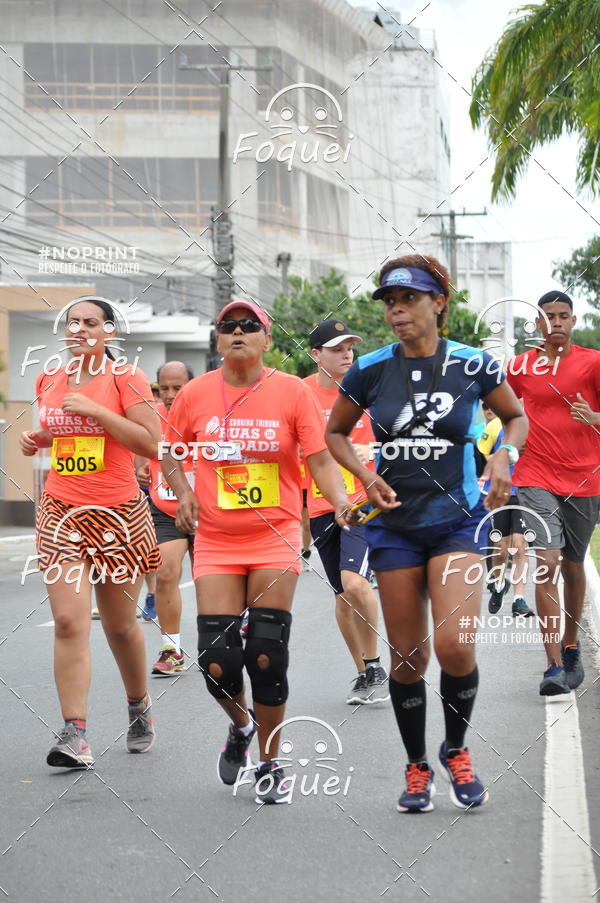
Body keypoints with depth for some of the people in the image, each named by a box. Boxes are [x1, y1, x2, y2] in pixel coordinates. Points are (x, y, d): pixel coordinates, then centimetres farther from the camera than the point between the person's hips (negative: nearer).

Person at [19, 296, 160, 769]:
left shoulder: (126, 379, -5)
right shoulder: (50, 382, 10)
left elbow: (151, 443, -14)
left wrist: (96, 410, -18)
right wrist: (37, 440, 4)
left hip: (117, 515, -3)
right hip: (62, 515, 3)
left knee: (120, 624, 9)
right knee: (69, 622, -12)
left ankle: (139, 705, 36)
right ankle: (75, 734, -13)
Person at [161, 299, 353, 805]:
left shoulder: (292, 391, -4)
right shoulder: (195, 394, 1)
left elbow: (320, 460, -5)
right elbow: (171, 453, 16)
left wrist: (341, 502, -22)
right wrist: (183, 493, -1)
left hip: (275, 539, -1)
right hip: (216, 542, 1)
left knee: (267, 656, -4)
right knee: (217, 661, -5)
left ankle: (270, 764, 14)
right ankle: (241, 724, 29)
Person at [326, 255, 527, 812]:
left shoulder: (473, 365, -3)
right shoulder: (370, 370, 0)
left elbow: (515, 417, 14)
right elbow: (334, 433, 14)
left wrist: (503, 456, -6)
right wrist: (366, 477, -2)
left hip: (458, 520, -2)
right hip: (394, 525, 2)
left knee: (455, 646, -17)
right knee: (407, 657, 4)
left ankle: (456, 751, 10)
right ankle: (417, 768, 24)